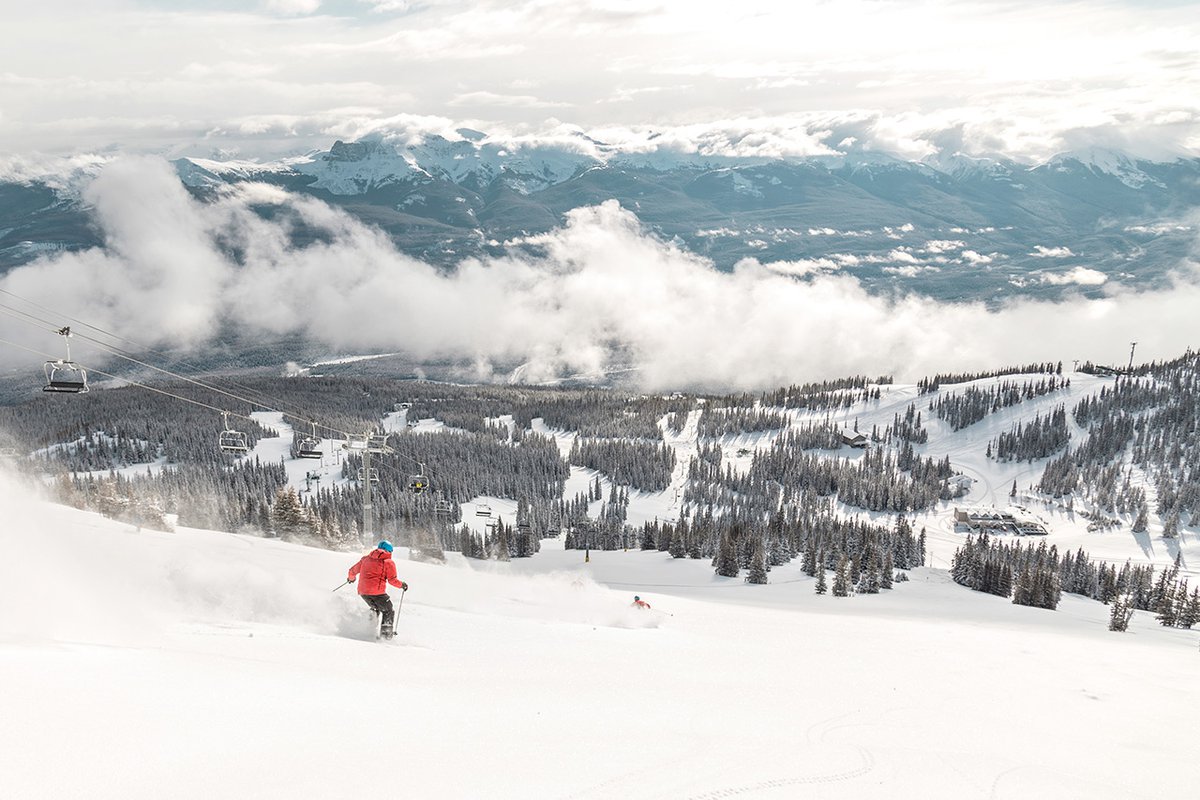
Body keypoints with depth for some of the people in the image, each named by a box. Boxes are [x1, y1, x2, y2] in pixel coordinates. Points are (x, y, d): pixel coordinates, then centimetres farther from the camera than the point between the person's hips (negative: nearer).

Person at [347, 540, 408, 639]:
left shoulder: (365, 559, 16)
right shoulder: (389, 562, 2)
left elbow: (353, 571, 22)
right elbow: (392, 580, -4)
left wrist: (351, 578, 44)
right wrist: (402, 585, 14)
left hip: (363, 592, 5)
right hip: (377, 592, -5)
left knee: (376, 609, 27)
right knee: (388, 612, 13)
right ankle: (385, 630, -3)